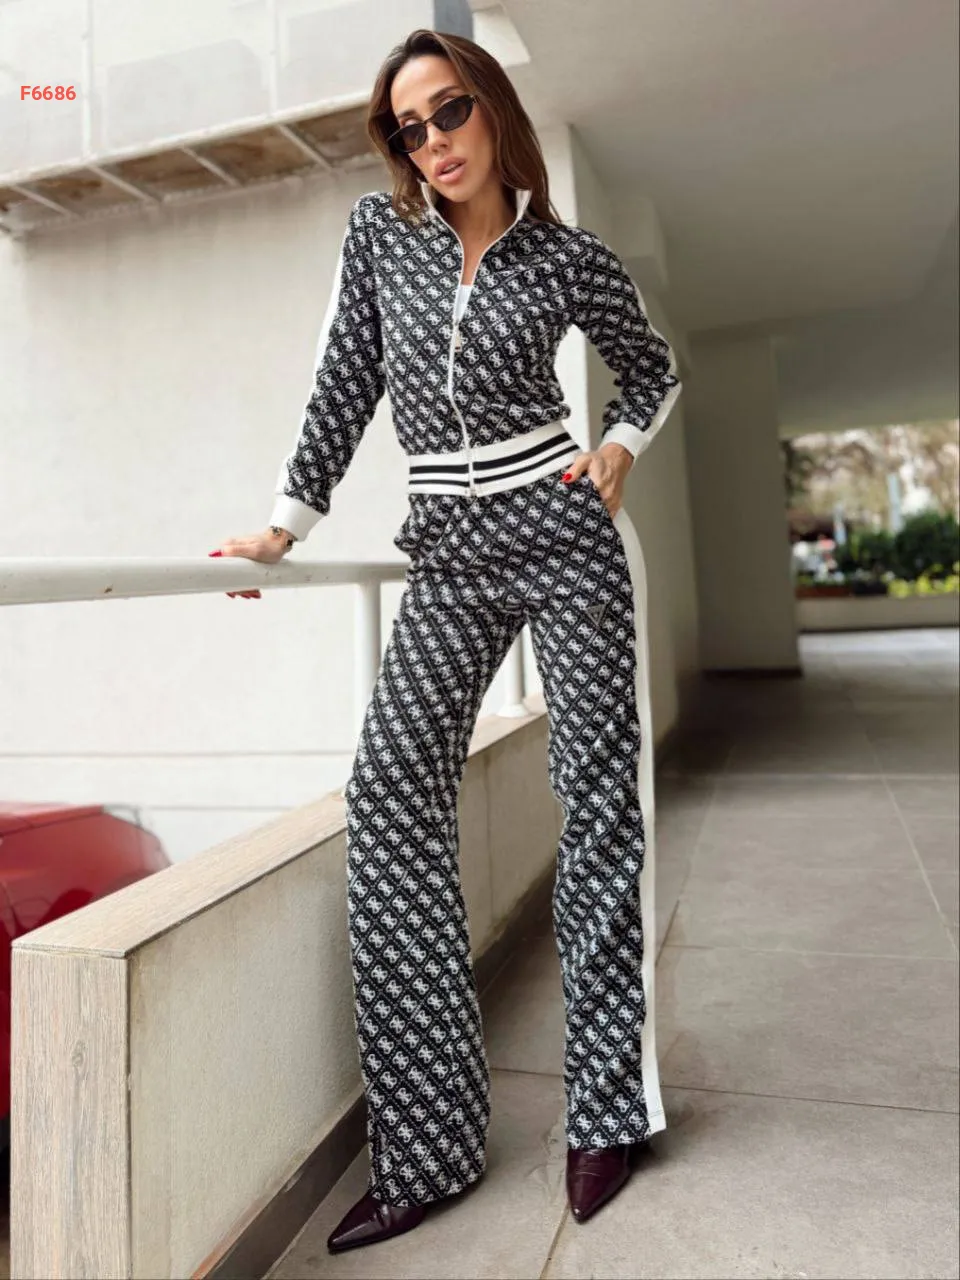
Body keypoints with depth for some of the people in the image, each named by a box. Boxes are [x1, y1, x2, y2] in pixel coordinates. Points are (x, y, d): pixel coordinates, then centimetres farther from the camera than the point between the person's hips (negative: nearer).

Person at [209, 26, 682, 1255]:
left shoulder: (568, 256, 5)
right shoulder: (379, 229, 11)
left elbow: (653, 368, 18)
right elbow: (347, 382, 9)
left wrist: (618, 449, -1)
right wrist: (289, 521, 3)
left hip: (566, 533, -2)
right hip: (447, 553, 3)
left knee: (597, 792, -2)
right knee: (391, 787, -9)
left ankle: (607, 1109, 14)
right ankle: (427, 1143, 2)